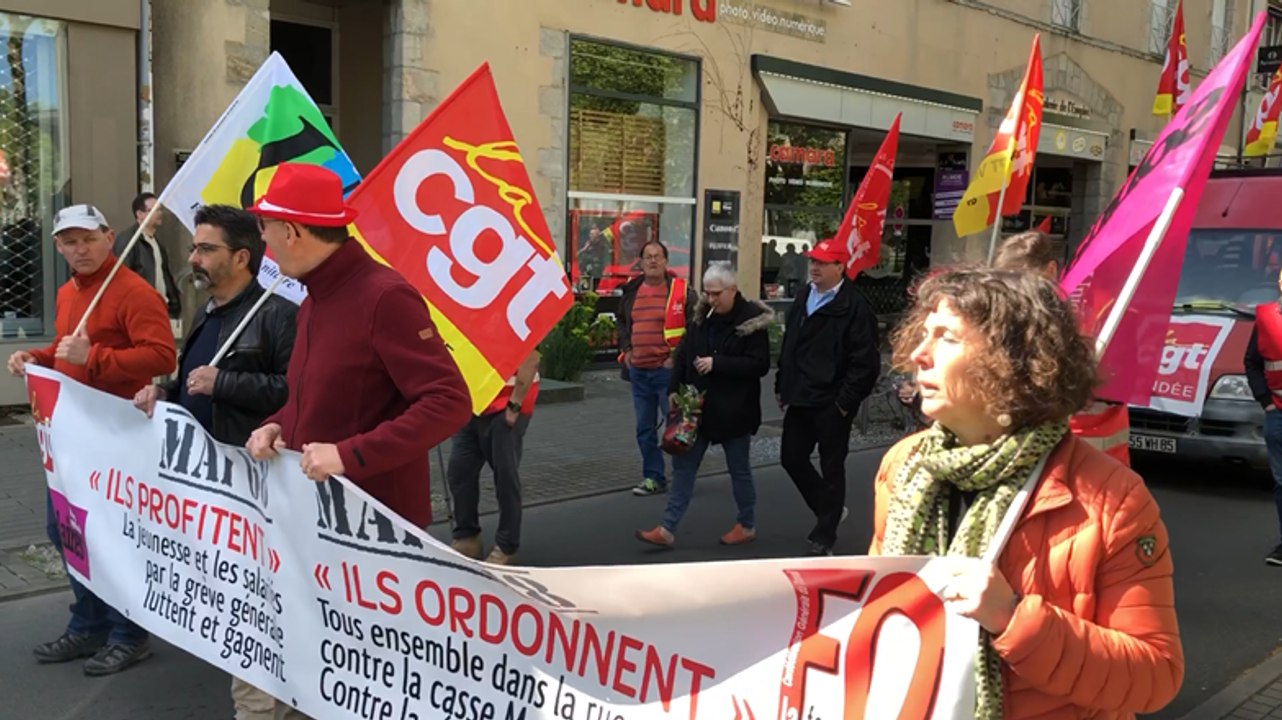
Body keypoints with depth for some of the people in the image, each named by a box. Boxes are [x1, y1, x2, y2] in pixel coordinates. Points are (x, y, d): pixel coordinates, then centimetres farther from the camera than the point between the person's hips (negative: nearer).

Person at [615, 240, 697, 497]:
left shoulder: (681, 292, -6)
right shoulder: (632, 292, 11)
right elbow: (621, 322, 25)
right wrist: (626, 349, 11)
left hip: (668, 370, -6)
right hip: (638, 370, 6)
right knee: (645, 428, 11)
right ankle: (653, 478, 21)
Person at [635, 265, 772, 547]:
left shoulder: (752, 319, -13)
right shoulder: (702, 315, 4)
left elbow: (760, 364, -18)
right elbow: (683, 353, 10)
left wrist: (717, 363, -23)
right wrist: (674, 389, 1)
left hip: (734, 409, -5)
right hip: (698, 406, 5)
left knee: (739, 469, 10)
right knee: (683, 466, 6)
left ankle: (747, 525, 28)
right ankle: (667, 528, 10)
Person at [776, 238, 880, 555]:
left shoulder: (855, 305, -14)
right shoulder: (803, 297, 12)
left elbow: (865, 360, -17)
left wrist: (846, 401, -16)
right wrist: (782, 386, 14)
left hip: (832, 405, -7)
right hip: (800, 399, 8)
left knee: (831, 468, 6)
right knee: (792, 458, 12)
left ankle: (823, 536, 19)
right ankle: (831, 509, 33)